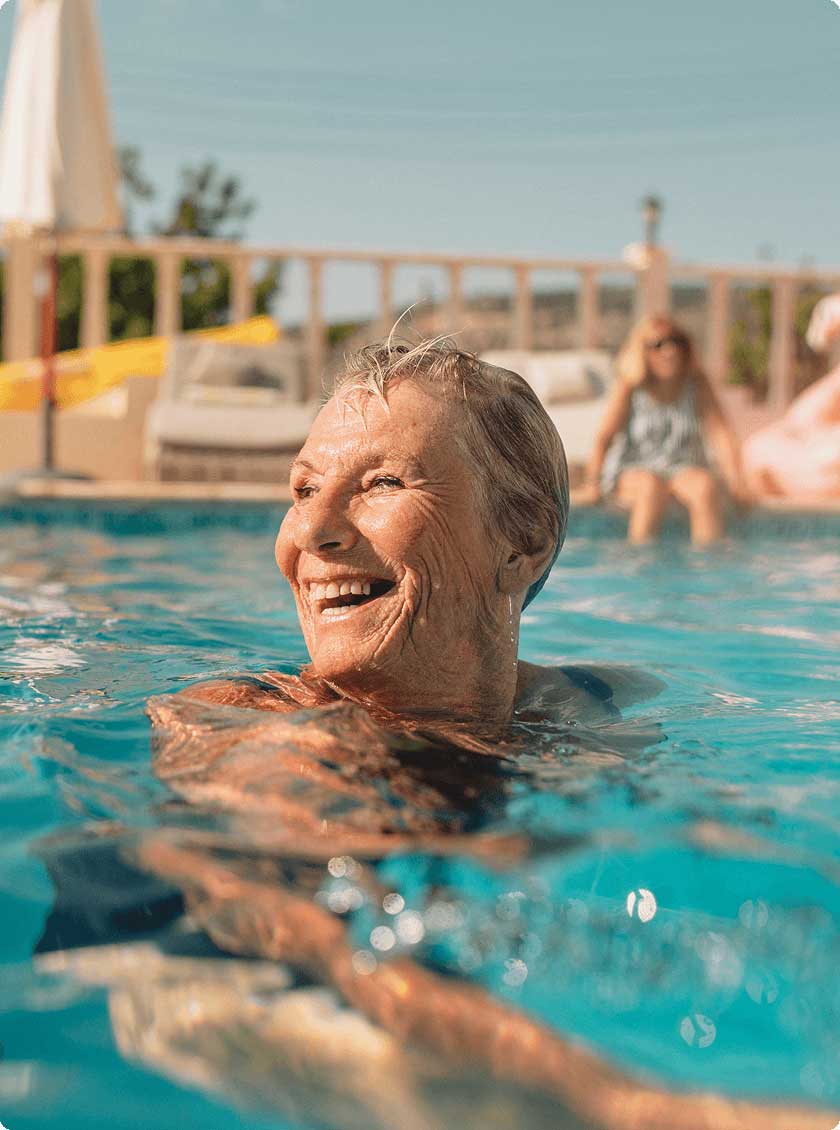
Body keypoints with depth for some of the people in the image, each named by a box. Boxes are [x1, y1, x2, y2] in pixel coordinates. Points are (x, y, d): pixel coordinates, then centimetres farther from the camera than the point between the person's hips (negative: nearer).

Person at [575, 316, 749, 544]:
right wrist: (592, 486, -24)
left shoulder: (697, 384, -2)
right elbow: (604, 438, -12)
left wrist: (737, 485, -18)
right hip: (633, 471, -2)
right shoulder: (630, 386, -7)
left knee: (707, 485, -30)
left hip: (686, 469, 2)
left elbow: (721, 434, -7)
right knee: (652, 487, -35)